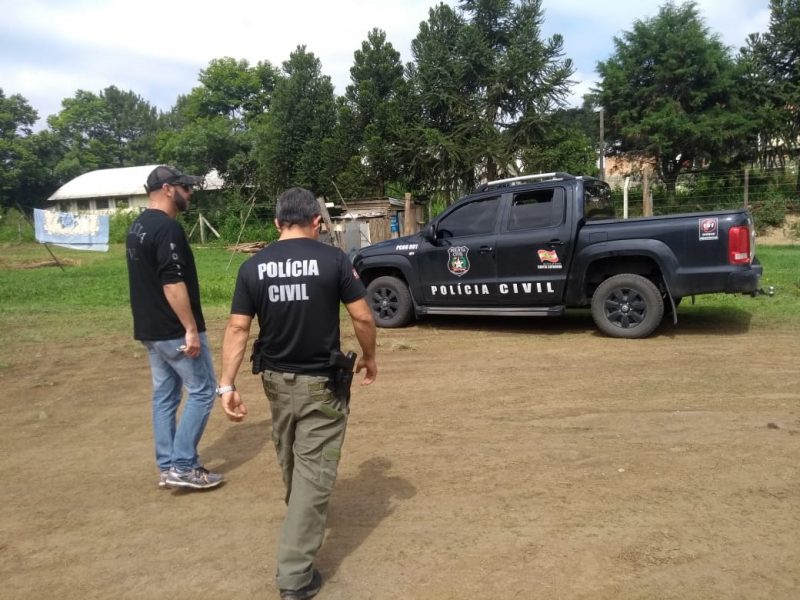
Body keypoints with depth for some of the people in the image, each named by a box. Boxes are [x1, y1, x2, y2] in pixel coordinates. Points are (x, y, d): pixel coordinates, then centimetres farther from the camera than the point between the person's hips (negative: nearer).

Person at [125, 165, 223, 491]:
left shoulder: (137, 227, 14)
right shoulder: (168, 227, -18)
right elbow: (173, 284, -24)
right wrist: (191, 329, -22)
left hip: (149, 328, 10)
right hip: (174, 331, -10)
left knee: (164, 394, 14)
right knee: (202, 390, 1)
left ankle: (167, 467, 21)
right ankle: (182, 466, 3)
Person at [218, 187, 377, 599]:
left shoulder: (253, 267, -3)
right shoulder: (333, 259, -12)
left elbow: (237, 329, -6)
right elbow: (362, 317, -11)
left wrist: (227, 384, -4)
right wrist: (369, 357, 5)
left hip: (276, 379, 5)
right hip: (321, 382, -4)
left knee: (291, 463, 25)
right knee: (314, 471, 3)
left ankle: (302, 517, 52)